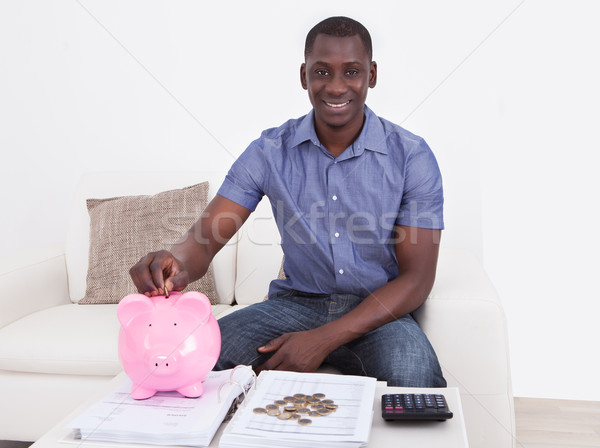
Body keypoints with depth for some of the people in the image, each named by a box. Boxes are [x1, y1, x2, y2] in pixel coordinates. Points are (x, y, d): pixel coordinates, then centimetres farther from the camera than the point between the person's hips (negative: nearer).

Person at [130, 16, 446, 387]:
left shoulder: (412, 157, -8)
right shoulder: (270, 152, -2)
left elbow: (417, 279, -10)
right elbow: (205, 238, -8)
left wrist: (324, 339, -20)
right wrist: (177, 267, -35)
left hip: (379, 311, -1)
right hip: (297, 301, 2)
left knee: (413, 378, -35)